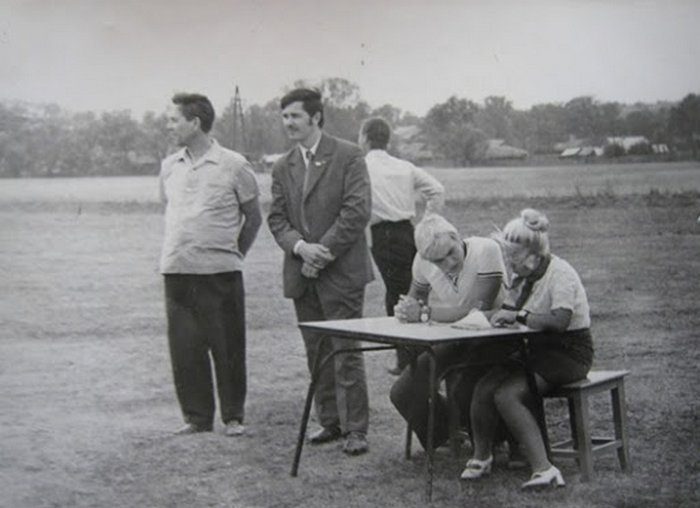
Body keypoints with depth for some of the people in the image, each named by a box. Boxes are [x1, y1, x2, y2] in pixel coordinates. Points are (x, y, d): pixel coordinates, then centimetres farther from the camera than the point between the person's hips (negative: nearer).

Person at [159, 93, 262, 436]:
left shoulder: (233, 166, -4)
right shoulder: (169, 167, 9)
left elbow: (253, 217, 5)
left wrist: (233, 253, 7)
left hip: (220, 271, -4)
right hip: (176, 270, 4)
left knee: (228, 347, 2)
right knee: (185, 348, 5)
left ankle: (233, 416, 14)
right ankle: (196, 416, 17)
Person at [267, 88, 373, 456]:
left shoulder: (348, 156, -4)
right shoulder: (283, 167, 13)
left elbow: (357, 210, -11)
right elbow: (276, 218, 9)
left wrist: (324, 252, -14)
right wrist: (300, 247, -11)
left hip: (341, 271, -6)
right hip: (301, 274, 6)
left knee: (346, 352, -5)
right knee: (316, 353, 10)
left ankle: (355, 429, 2)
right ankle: (330, 422, 21)